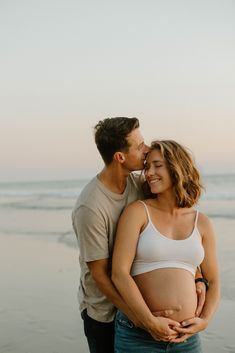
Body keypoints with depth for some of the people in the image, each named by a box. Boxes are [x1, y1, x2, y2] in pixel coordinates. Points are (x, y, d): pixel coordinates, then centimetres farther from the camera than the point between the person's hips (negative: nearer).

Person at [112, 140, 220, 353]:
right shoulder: (137, 211, -6)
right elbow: (119, 273, -13)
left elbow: (213, 281, 12)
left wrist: (204, 321, -4)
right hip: (137, 335, -3)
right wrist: (150, 322, -17)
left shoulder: (202, 223, 5)